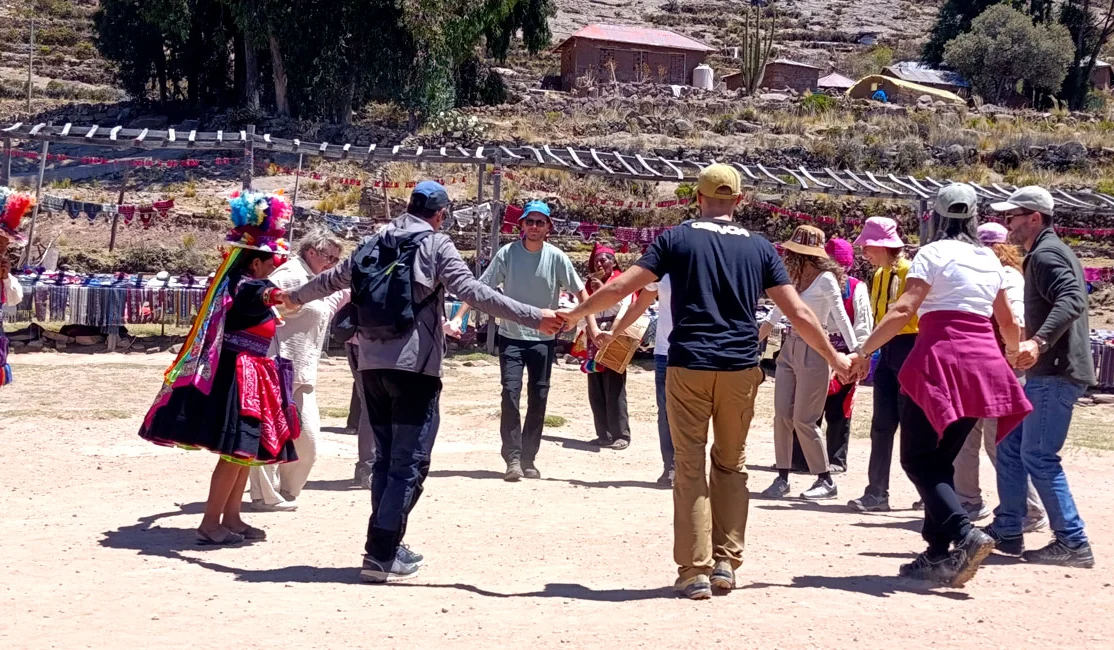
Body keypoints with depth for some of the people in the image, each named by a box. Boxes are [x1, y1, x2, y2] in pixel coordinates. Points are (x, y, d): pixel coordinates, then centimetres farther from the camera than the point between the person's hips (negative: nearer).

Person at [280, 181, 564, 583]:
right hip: (414, 367, -7)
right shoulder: (436, 245, -3)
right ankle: (381, 555, -7)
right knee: (409, 463, -3)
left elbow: (332, 279, 28)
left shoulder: (375, 244, 15)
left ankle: (385, 546, 20)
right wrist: (534, 318, -18)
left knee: (385, 458, 16)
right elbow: (473, 292, -16)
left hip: (372, 365, 7)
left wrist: (295, 298, 48)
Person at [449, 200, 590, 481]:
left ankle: (528, 459, 14)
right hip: (511, 336, -1)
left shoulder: (556, 257, -4)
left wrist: (592, 326, -7)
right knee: (510, 393, -13)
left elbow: (580, 291, 2)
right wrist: (459, 317, -15)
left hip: (544, 338, 1)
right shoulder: (507, 254, -5)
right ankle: (513, 459, -12)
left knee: (538, 398, 4)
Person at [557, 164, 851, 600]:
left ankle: (695, 571, 0)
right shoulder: (759, 248, 9)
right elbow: (797, 312, 9)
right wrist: (834, 357, 21)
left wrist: (574, 314, 14)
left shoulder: (677, 239, 3)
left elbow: (620, 288, 0)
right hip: (740, 369, 2)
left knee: (690, 467, 2)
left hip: (688, 367, -2)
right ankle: (726, 561, 14)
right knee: (731, 464, 16)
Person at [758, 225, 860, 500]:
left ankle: (826, 481, 8)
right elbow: (778, 309, 23)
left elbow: (841, 317, -15)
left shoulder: (825, 279, -13)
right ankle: (782, 478, 9)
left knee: (804, 420, -5)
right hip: (790, 347, 7)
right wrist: (754, 340, 30)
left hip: (812, 351, -7)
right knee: (782, 416, 3)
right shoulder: (794, 276, 8)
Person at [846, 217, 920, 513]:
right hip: (887, 351, 8)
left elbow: (919, 314, -16)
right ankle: (876, 493, 7)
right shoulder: (880, 275, 13)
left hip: (908, 349, -8)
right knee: (882, 426, 5)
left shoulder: (909, 271, -12)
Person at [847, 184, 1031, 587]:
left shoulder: (934, 253, -2)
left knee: (918, 459, -1)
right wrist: (1014, 353, 44)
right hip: (983, 361, 7)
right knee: (941, 459, 13)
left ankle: (964, 533, -20)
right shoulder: (989, 259, 16)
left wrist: (864, 351, -11)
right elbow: (1007, 320, 24)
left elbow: (903, 311, -13)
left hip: (940, 358, -6)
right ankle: (938, 555, 11)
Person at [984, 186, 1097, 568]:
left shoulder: (1045, 254, -12)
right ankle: (1007, 531, 20)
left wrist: (1038, 342, -40)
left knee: (1038, 457, -9)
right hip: (1050, 370, 11)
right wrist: (1035, 344, 33)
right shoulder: (1049, 252, 20)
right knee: (1010, 446, 14)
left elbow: (1071, 301, -28)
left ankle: (1072, 543, -5)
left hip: (1056, 372, -11)